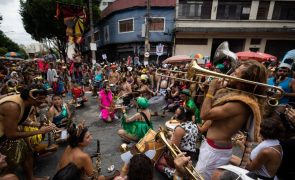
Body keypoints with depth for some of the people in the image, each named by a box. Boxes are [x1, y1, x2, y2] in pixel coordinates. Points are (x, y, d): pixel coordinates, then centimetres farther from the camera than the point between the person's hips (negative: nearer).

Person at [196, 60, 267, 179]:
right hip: (216, 146, 9)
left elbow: (204, 114, -25)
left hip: (216, 150, -9)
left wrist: (211, 89, -19)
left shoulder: (239, 104, -28)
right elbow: (214, 110, 8)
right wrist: (217, 90, -2)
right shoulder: (241, 95, 2)